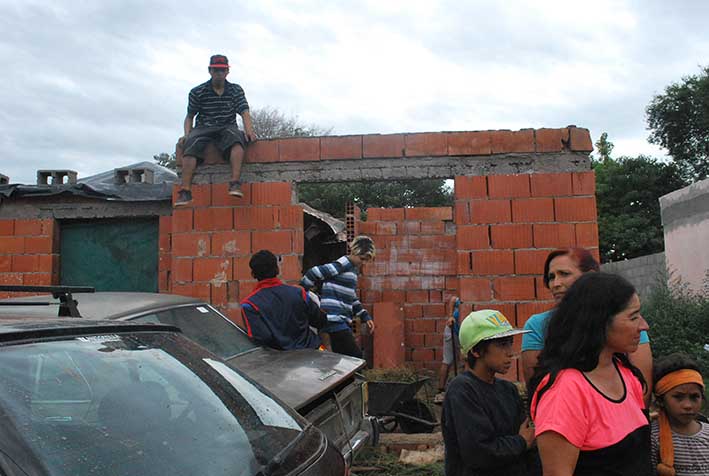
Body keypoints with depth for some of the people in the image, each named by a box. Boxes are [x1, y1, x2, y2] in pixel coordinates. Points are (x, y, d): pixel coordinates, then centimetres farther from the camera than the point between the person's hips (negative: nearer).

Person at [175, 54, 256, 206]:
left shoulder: (236, 90, 11)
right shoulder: (197, 92, 9)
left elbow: (244, 112, -1)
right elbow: (189, 116, 12)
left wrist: (249, 130, -20)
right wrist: (186, 134, -7)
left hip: (227, 127, 0)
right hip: (203, 127, 0)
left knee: (237, 138, -36)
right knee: (190, 144, -32)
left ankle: (235, 184, -45)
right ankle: (185, 191, -37)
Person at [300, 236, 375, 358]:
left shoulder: (352, 269, 19)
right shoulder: (343, 264, -11)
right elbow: (314, 273, -15)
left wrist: (365, 317, 19)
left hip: (342, 321, 10)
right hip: (335, 319, -10)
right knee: (356, 357, -12)